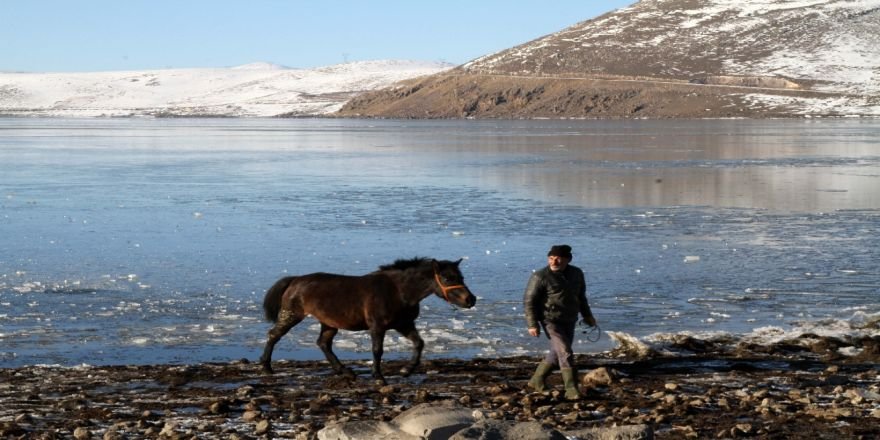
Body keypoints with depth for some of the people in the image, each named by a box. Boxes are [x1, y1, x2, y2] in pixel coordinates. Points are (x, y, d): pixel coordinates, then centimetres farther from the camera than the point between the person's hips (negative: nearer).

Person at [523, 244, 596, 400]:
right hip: (551, 321, -7)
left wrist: (587, 315, 21)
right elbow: (529, 301, -11)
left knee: (557, 353, 14)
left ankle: (537, 380, 30)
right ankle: (571, 389, -10)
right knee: (565, 353, -14)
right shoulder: (540, 277, -14)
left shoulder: (576, 273, 5)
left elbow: (581, 296, 20)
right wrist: (532, 324, -15)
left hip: (569, 321, 7)